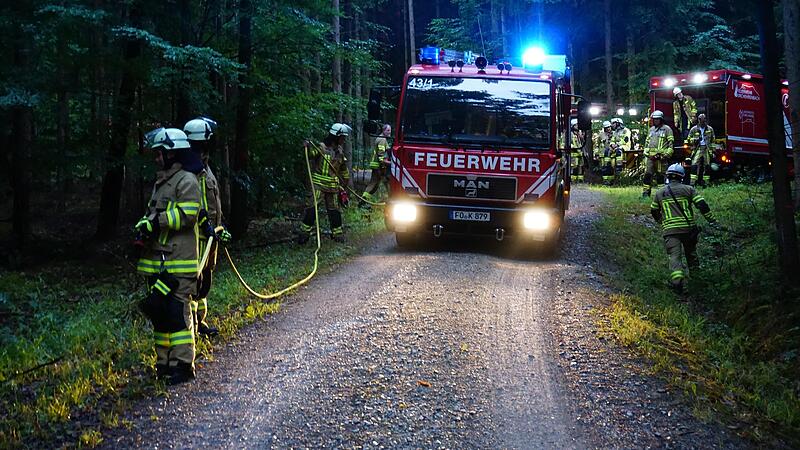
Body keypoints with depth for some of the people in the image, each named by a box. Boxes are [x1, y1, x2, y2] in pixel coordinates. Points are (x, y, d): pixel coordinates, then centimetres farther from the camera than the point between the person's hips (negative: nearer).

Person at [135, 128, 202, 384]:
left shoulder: (186, 181, -8)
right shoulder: (161, 181, 21)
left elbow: (187, 214, -19)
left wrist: (156, 222, -18)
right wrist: (145, 226, 5)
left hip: (178, 262, -10)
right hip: (158, 260, 10)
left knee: (177, 312, -11)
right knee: (158, 310, 13)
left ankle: (182, 365, -7)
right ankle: (164, 362, 22)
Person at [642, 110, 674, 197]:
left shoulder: (666, 129, 2)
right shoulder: (651, 129, 22)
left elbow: (671, 143, -4)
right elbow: (647, 142, 29)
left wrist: (667, 154, -13)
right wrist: (645, 153, 18)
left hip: (660, 156, -6)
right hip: (650, 156, 6)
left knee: (660, 175, -4)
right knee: (647, 174, 0)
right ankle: (645, 192, 1)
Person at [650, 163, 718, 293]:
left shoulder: (659, 193, 10)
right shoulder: (688, 189, 5)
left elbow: (654, 211, 20)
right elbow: (702, 205, -3)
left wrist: (661, 221, 40)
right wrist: (712, 220, 2)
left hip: (669, 230, -1)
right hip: (688, 227, 1)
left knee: (675, 256, -9)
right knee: (690, 249, 27)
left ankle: (677, 280, -28)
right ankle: (694, 268, 48)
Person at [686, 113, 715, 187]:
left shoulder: (710, 129, 10)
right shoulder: (694, 129, 4)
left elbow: (712, 141, 14)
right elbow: (689, 139, 8)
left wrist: (713, 151, 9)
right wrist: (695, 140, -13)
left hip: (707, 150, 2)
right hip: (697, 149, -2)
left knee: (706, 167, 3)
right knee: (694, 165, -13)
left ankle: (705, 183, 9)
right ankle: (693, 183, -15)